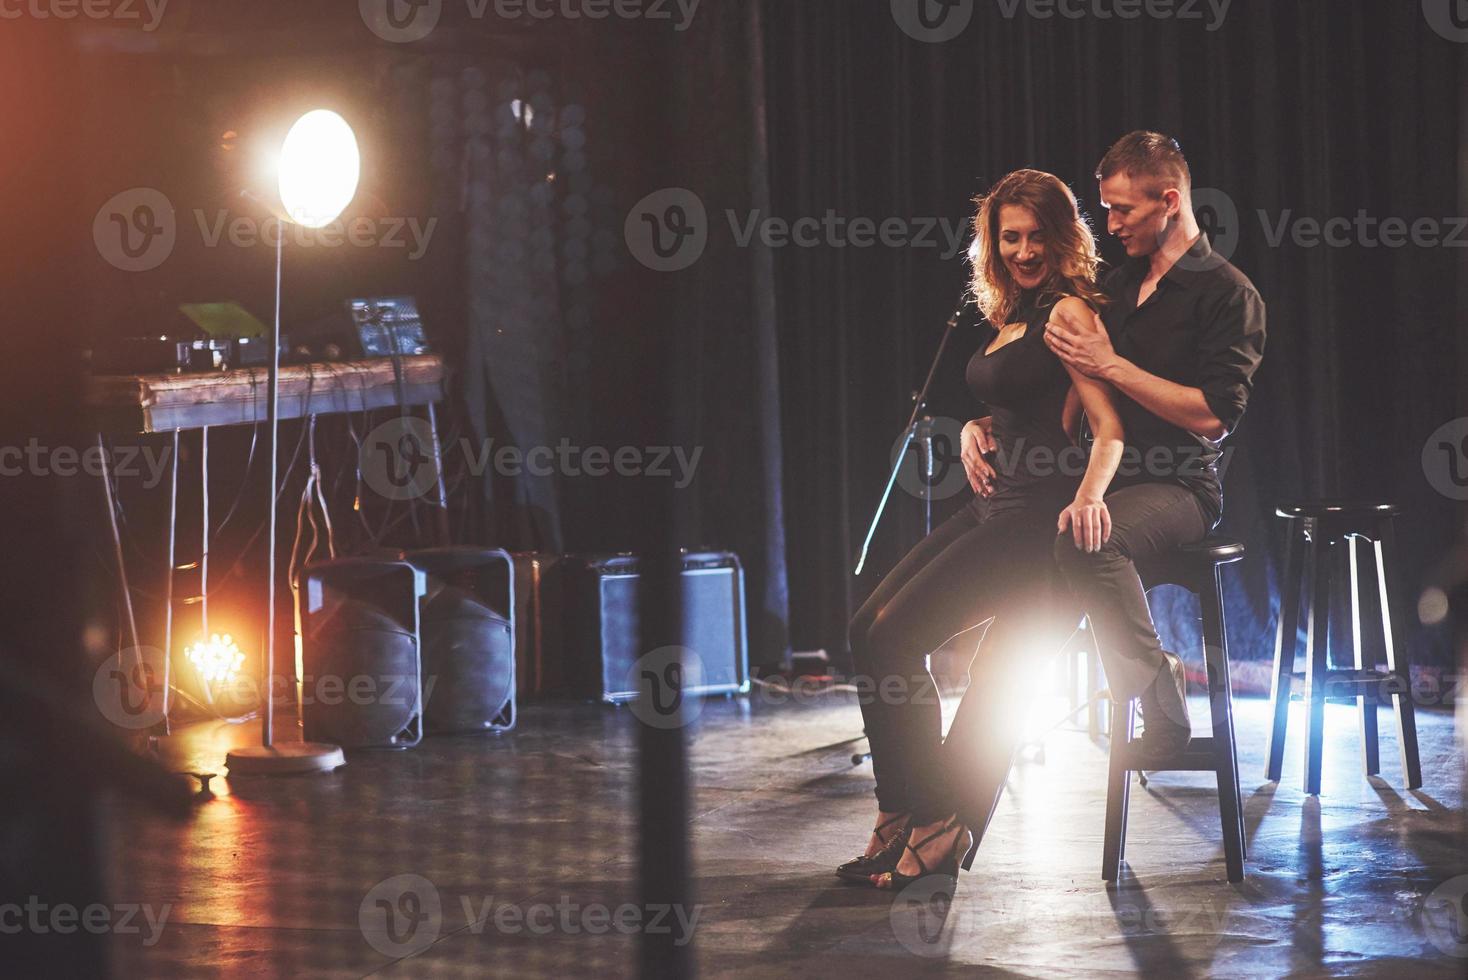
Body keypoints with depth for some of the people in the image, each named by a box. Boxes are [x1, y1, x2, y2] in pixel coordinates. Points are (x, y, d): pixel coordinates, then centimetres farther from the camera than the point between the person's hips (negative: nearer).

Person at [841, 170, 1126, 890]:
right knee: (870, 630, -5)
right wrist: (972, 431, 13)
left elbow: (1109, 424, -18)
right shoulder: (1008, 322, 19)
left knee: (898, 633, -18)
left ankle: (937, 824, -10)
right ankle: (901, 818, -4)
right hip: (992, 503, 9)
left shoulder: (1069, 312, -8)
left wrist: (1088, 494, -34)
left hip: (1038, 513, -9)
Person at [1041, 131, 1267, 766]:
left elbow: (1215, 414, -16)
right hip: (1107, 475, 8)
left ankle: (1155, 685, -25)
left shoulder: (1228, 294, -4)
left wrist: (1111, 366, -17)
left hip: (1180, 487, -7)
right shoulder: (1117, 288, 20)